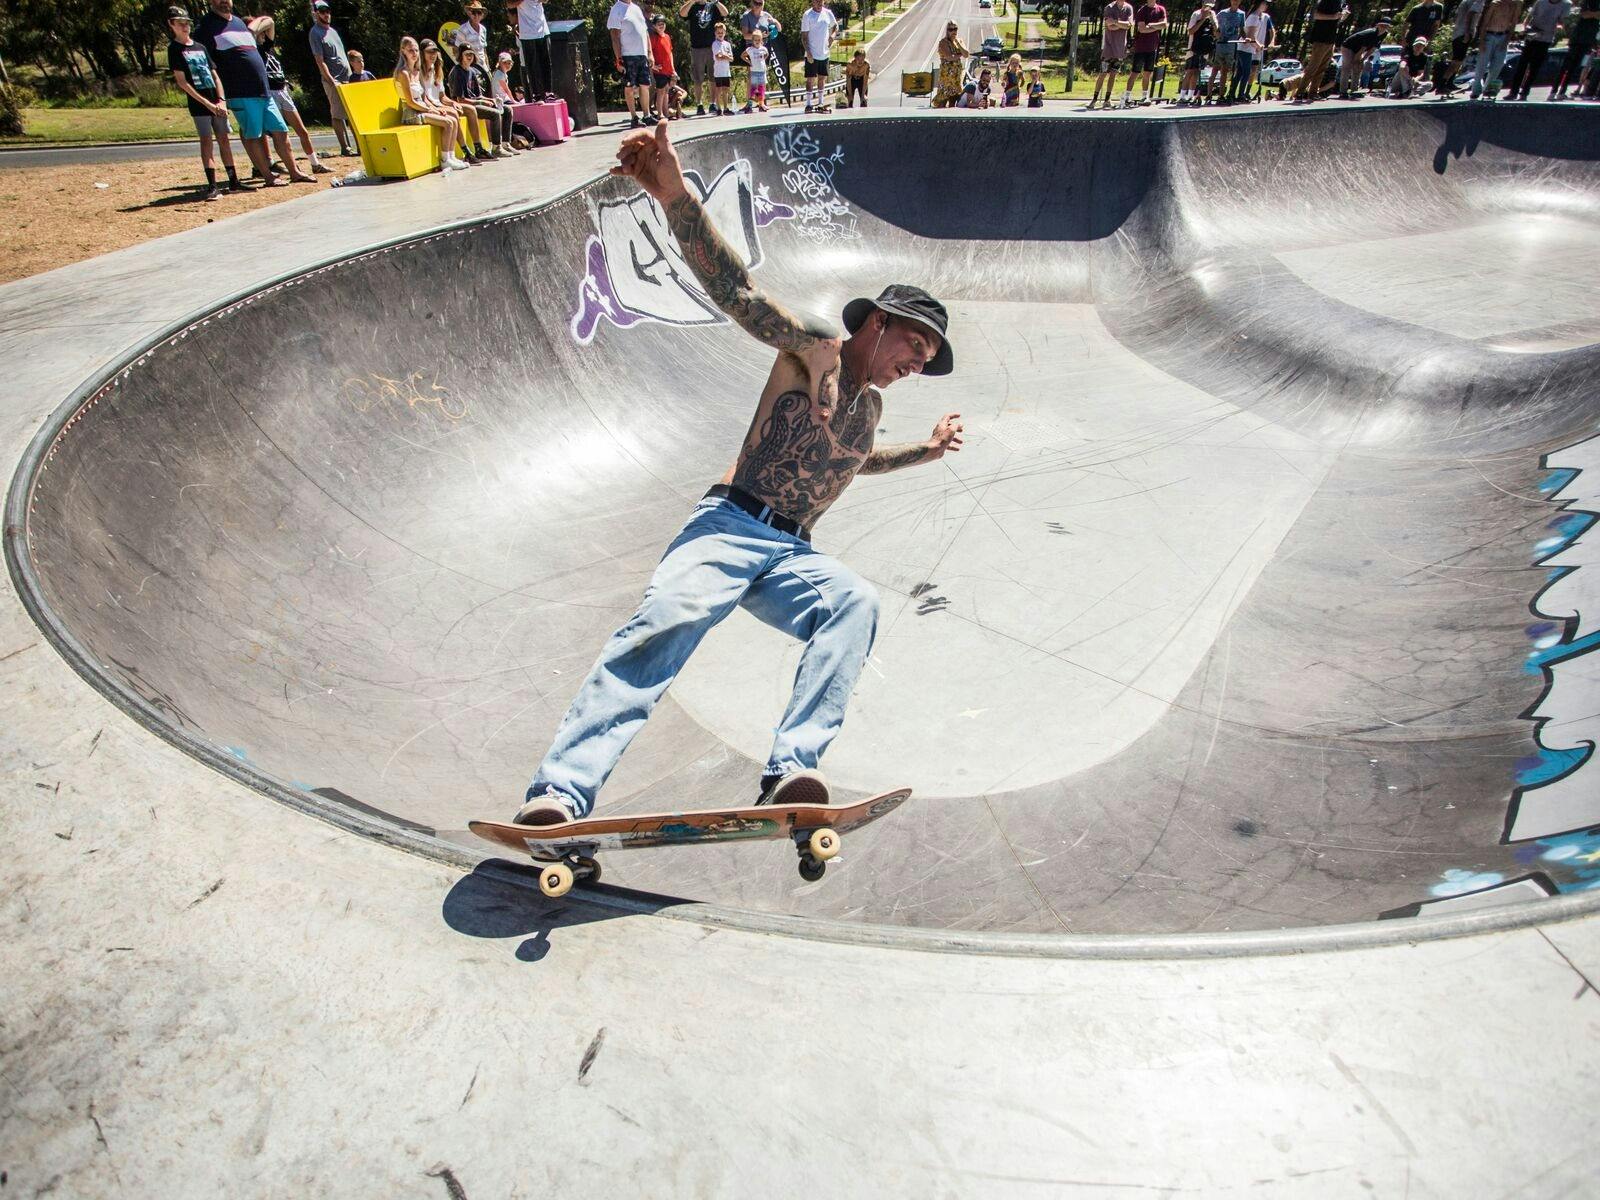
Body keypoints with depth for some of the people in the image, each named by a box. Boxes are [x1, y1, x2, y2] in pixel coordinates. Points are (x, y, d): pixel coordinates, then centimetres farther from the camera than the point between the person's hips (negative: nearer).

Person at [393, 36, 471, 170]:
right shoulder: (404, 73, -11)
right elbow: (410, 102, -15)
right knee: (448, 122, -22)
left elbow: (424, 98, 16)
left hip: (422, 110, 8)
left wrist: (435, 108, -1)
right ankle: (445, 161, -17)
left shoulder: (417, 72, 16)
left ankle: (451, 157, -7)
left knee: (454, 120, -6)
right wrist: (430, 110, -11)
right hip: (411, 113, -8)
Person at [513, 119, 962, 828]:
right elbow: (737, 291, -12)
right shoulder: (814, 351, 5)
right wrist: (673, 195, -27)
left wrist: (925, 451, 48)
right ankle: (561, 791, -39)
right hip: (730, 526, -5)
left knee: (857, 603, -27)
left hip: (791, 556, 6)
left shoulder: (870, 407, 26)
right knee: (672, 614, -35)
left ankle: (791, 774, -40)